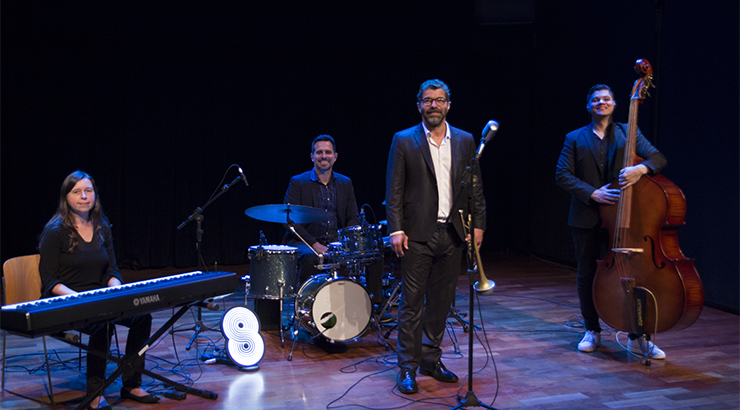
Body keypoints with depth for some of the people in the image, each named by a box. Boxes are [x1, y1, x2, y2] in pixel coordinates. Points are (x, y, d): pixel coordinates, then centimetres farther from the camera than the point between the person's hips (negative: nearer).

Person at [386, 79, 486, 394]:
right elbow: (393, 191, -2)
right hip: (417, 234, -3)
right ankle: (408, 368, 8)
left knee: (441, 301, 11)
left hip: (452, 233, 4)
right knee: (412, 303, -1)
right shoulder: (404, 141, 1)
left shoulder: (465, 141, 10)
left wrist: (478, 224, 3)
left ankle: (431, 360, 24)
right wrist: (396, 230, -10)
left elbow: (475, 187, 11)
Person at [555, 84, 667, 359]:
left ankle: (637, 338, 6)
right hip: (586, 219, 1)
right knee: (587, 276, 8)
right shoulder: (575, 138, 8)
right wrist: (592, 194, -15)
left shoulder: (628, 133, 9)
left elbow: (658, 158, -2)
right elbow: (563, 174, -1)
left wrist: (641, 168, -26)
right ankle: (592, 331, 24)